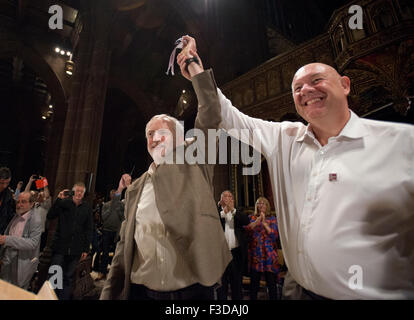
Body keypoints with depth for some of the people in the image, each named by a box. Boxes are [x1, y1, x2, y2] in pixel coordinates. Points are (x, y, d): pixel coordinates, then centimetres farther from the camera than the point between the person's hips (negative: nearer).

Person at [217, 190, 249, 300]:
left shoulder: (237, 212, 11)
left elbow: (247, 221, -8)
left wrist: (233, 210, -18)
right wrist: (224, 212, -19)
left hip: (236, 252, 2)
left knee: (237, 283, 14)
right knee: (222, 284, 8)